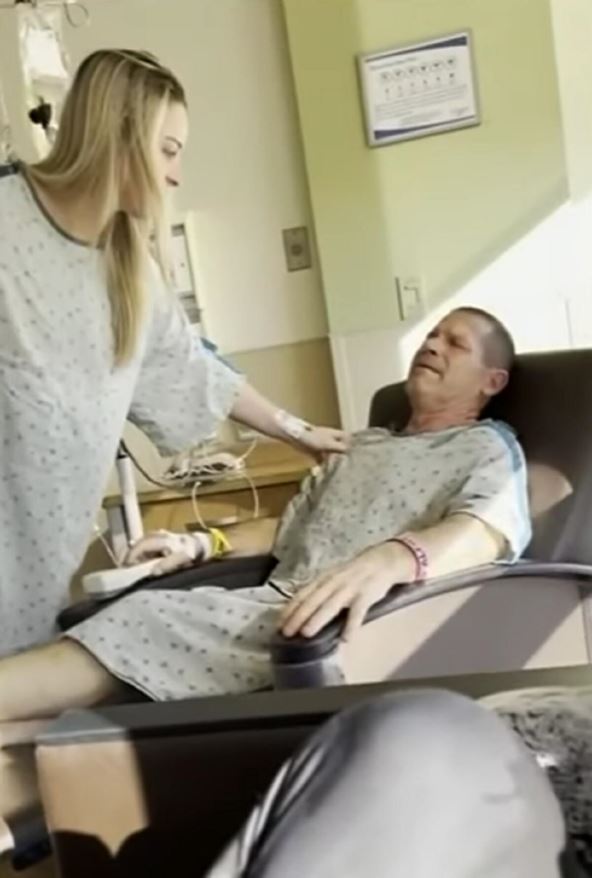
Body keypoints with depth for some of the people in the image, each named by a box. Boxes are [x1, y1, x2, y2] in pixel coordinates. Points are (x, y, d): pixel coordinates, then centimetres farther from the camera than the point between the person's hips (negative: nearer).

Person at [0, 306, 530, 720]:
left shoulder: (489, 447, 9)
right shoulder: (360, 446, 31)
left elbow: (488, 531, -15)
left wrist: (389, 560, -36)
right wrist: (199, 546, 17)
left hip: (362, 620, -5)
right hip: (279, 606, 5)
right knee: (144, 616, -21)